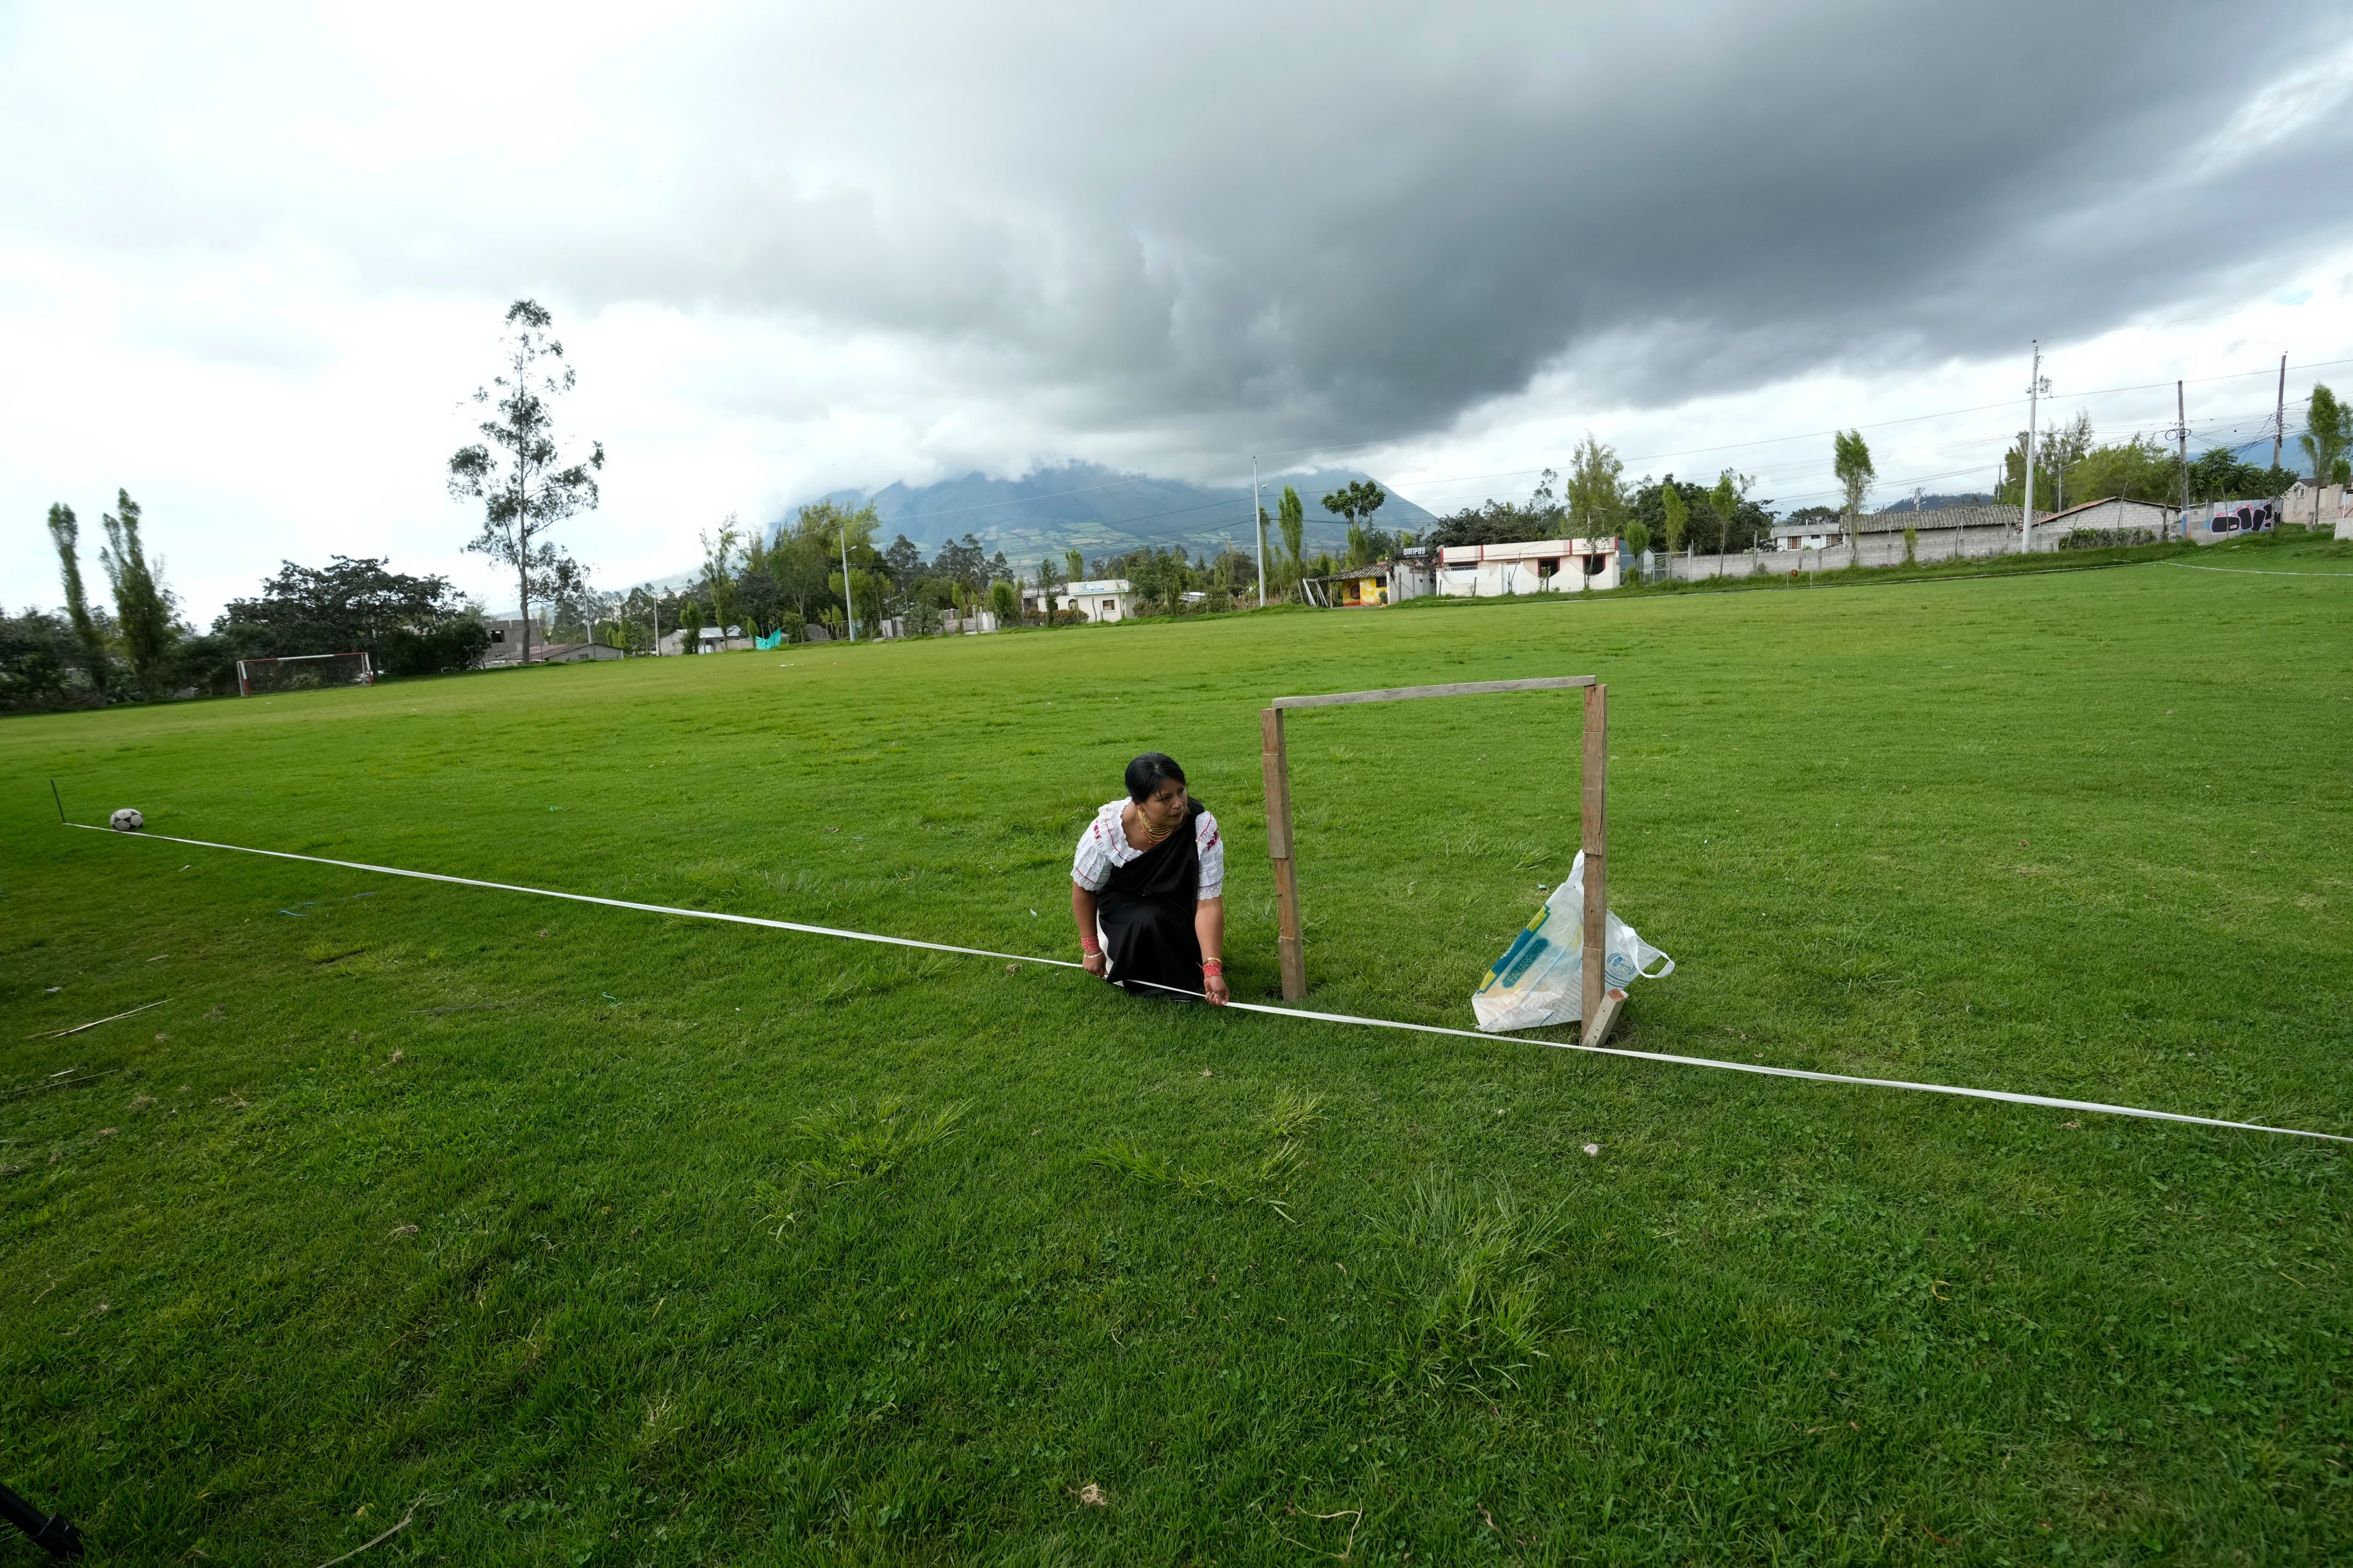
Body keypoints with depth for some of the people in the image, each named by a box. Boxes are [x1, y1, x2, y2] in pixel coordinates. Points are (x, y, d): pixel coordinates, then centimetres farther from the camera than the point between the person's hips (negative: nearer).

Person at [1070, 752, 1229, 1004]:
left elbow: (1209, 902, -27)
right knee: (1146, 921, -33)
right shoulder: (1106, 829, -28)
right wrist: (1091, 949, -4)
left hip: (1179, 912, 2)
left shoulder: (1203, 827, -28)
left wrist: (1213, 969, -36)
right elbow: (1083, 888, -10)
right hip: (1122, 905, -2)